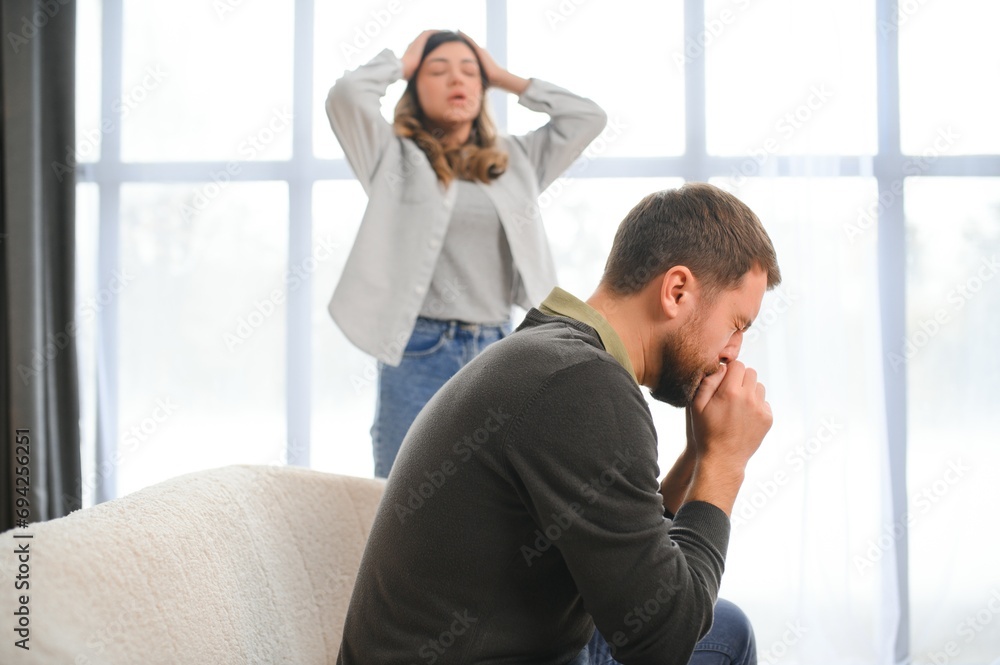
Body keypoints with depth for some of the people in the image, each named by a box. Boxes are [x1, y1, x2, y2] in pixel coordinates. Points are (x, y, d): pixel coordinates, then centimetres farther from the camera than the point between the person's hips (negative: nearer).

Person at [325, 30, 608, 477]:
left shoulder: (515, 160, 16)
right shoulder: (397, 157, 5)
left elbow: (589, 116, 12)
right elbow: (347, 94, -11)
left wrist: (506, 79, 15)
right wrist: (402, 63, 7)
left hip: (497, 353, 4)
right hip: (417, 353, -4)